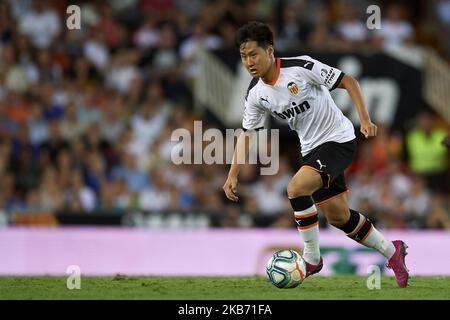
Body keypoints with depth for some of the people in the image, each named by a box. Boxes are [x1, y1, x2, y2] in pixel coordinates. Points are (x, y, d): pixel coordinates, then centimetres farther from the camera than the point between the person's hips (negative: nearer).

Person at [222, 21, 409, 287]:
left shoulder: (301, 67, -21)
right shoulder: (256, 93, -2)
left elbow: (347, 82, -14)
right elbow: (247, 133, 8)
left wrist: (365, 120, -21)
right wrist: (233, 175, 1)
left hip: (339, 138, -7)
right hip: (312, 149, 7)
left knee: (296, 188, -25)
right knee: (337, 216, 9)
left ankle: (312, 259, -9)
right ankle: (392, 251, 30)